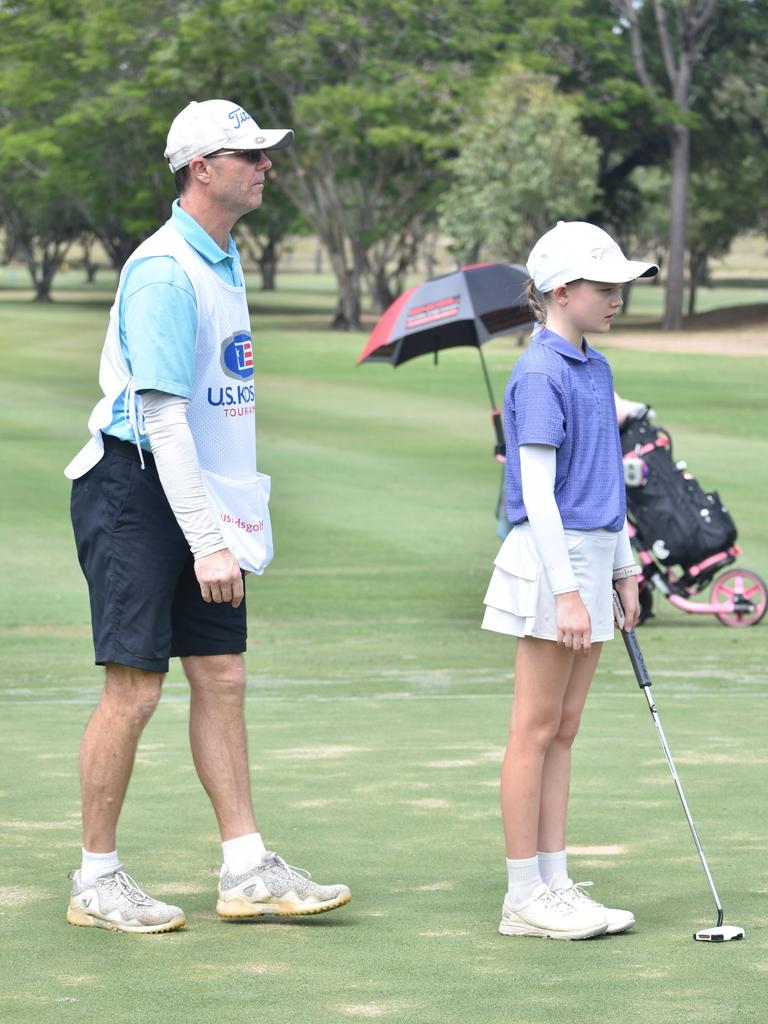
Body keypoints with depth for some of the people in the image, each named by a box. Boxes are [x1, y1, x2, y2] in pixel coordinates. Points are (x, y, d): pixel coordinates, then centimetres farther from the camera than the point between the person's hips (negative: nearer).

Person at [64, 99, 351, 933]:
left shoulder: (222, 262, 13)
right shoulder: (164, 272, -18)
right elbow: (162, 417, -23)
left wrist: (229, 524, 16)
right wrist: (207, 543, -26)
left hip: (200, 497, 9)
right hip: (134, 492, -9)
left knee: (221, 677, 7)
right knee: (134, 688, -6)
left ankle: (247, 871, 11)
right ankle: (96, 880, 5)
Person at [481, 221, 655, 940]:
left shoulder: (595, 370, 13)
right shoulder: (539, 375, -14)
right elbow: (537, 491, -18)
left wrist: (623, 569, 20)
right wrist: (565, 589, -21)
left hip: (591, 559, 9)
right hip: (547, 562, -9)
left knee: (564, 732, 11)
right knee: (536, 731, -3)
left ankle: (556, 885, 15)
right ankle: (524, 895, 2)